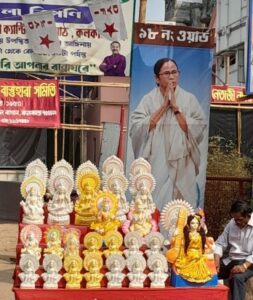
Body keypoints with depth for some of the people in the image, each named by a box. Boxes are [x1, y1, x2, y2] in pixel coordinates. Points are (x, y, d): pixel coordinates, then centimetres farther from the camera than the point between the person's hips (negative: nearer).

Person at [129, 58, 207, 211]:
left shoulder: (189, 99, 5)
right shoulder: (148, 99, 4)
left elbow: (197, 130, -4)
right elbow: (137, 128, -8)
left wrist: (175, 107, -9)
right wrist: (164, 106, -9)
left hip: (181, 165, 1)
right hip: (155, 165, 0)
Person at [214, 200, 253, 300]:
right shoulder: (232, 223, 10)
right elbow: (220, 243, 10)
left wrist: (244, 266, -30)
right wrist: (216, 260, -8)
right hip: (230, 260, 6)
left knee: (237, 277, -37)